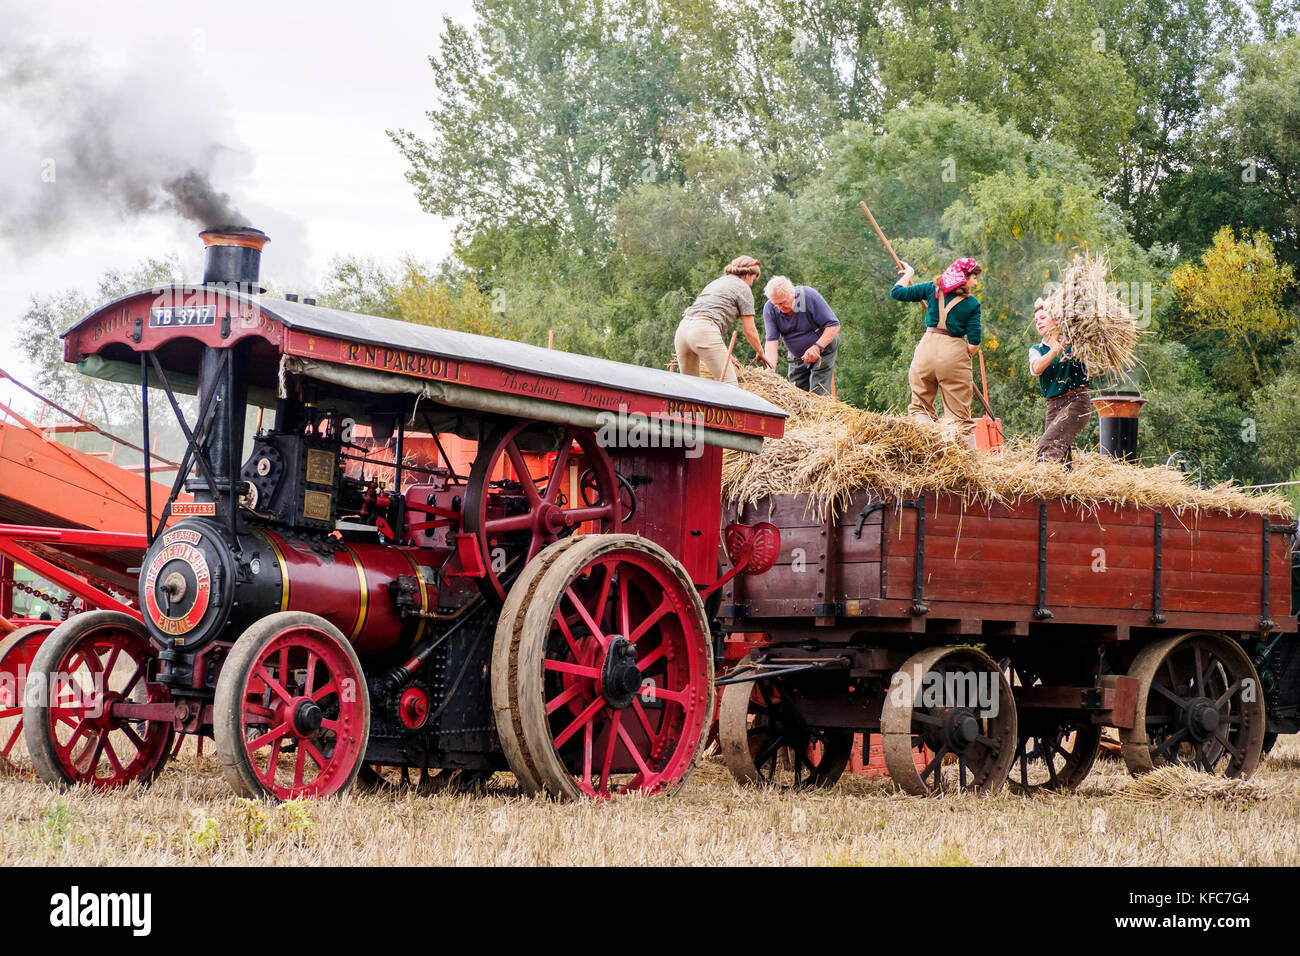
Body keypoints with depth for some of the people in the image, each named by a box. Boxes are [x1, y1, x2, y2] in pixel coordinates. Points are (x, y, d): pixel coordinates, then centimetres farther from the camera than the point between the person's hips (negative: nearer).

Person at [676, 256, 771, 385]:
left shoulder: (716, 282, 32)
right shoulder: (743, 288, 9)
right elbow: (750, 331, 8)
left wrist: (724, 355, 37)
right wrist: (761, 354, 24)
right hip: (704, 332, -8)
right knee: (730, 385, -11)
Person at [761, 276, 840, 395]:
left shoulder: (809, 296, -24)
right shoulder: (769, 309, -16)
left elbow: (833, 325, -21)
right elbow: (771, 341, -22)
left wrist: (817, 347, -32)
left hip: (822, 349, -4)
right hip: (796, 356, 4)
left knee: (818, 394, -14)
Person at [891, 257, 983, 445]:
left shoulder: (932, 289, 6)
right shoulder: (972, 304, 2)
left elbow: (897, 292, 10)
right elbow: (974, 341, -2)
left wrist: (908, 274, 27)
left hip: (928, 346, 1)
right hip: (955, 352, -1)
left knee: (919, 407, 12)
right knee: (960, 415, 5)